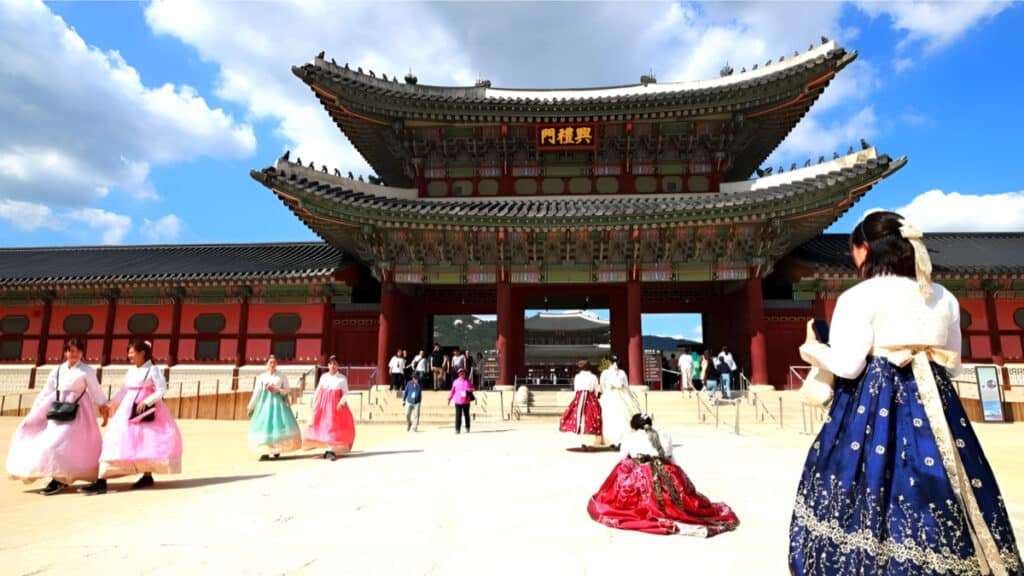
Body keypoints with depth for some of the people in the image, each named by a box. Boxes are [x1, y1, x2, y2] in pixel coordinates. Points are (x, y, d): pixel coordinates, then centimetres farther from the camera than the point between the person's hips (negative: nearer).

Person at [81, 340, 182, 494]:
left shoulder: (153, 370, -6)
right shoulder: (130, 371, 13)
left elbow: (162, 390, -12)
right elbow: (124, 391, 17)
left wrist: (146, 402, -22)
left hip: (147, 410, -6)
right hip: (128, 410, 6)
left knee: (147, 442, -1)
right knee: (116, 441, -1)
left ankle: (147, 476, 13)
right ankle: (102, 481, -1)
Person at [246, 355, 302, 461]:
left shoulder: (282, 376, 4)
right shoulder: (261, 377, 6)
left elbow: (286, 390, 4)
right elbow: (256, 392, 3)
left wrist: (277, 389, -14)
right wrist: (251, 407, 0)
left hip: (278, 402, -1)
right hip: (265, 402, 1)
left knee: (280, 424, -8)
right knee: (264, 425, -4)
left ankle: (277, 449, 5)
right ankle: (265, 452, 1)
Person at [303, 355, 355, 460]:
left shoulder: (342, 378, -2)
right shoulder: (323, 376, 8)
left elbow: (345, 393, -5)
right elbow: (318, 391, 12)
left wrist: (342, 402, -21)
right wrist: (314, 403, 7)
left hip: (336, 405, -3)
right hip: (324, 404, 3)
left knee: (336, 427, -7)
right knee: (323, 425, 3)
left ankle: (332, 450, -2)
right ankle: (327, 449, 15)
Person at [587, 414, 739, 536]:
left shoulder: (629, 438, 12)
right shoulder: (665, 437, 19)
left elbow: (622, 465, 17)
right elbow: (672, 462, 18)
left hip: (638, 479, -3)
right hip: (668, 480, 3)